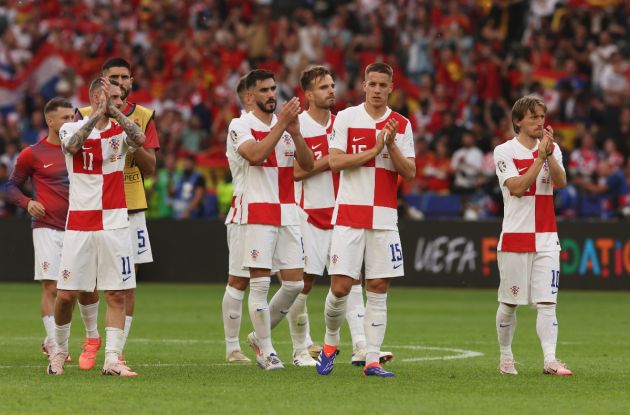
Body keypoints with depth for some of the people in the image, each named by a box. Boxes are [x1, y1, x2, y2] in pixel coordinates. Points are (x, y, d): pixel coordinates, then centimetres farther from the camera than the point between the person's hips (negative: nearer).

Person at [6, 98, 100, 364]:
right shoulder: (32, 154, -1)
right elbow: (13, 186, 7)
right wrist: (27, 203, -12)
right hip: (47, 229, -3)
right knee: (51, 287, -9)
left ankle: (92, 334, 29)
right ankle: (52, 344, -3)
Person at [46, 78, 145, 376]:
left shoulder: (120, 131, 7)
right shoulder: (71, 128, 3)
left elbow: (140, 139, -16)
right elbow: (73, 144, -21)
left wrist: (114, 111, -14)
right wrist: (99, 112, -20)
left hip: (114, 224, 2)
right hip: (79, 225, -2)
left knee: (117, 294, -3)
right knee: (66, 294, 0)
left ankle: (112, 360, -1)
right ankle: (60, 350, 21)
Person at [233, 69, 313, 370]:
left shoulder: (287, 124, 13)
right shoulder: (243, 127, -3)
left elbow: (308, 165, 4)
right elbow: (255, 155, -22)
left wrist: (295, 132, -11)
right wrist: (281, 124, -23)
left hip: (287, 213, 6)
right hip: (258, 213, -6)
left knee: (294, 283, 3)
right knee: (260, 283, -5)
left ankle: (260, 336, 21)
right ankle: (266, 351, 3)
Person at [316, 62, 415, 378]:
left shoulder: (401, 125, 8)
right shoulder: (346, 118, 1)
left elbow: (410, 172, 3)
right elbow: (335, 162, -9)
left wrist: (391, 146, -12)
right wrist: (374, 150, -14)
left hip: (385, 218, 2)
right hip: (349, 216, -2)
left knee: (378, 289, 0)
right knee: (340, 286, -7)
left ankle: (372, 360, 3)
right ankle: (330, 343, 18)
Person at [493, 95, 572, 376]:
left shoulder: (552, 149, 9)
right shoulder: (504, 151, -3)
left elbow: (561, 182, -7)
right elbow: (517, 187, -16)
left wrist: (549, 152, -18)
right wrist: (540, 157, -17)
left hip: (546, 237, 2)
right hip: (515, 236, -2)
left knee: (547, 302, -7)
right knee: (509, 303, 6)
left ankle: (550, 360, -13)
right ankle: (506, 358, 21)